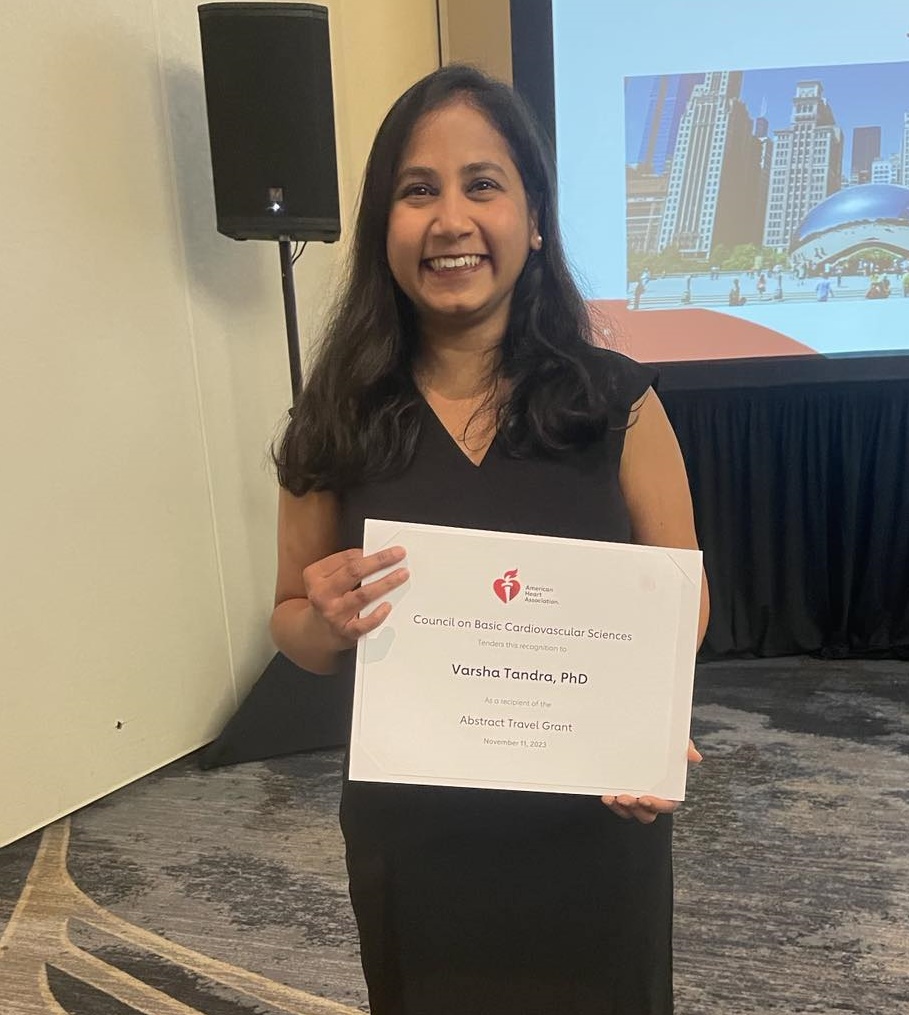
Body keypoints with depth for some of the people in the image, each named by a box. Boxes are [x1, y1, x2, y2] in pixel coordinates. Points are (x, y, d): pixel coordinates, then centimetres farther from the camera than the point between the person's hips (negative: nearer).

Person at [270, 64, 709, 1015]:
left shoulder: (616, 400, -10)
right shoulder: (338, 418, -8)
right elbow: (292, 623, 2)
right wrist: (326, 622, -21)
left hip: (591, 819, 0)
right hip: (409, 827, 1)